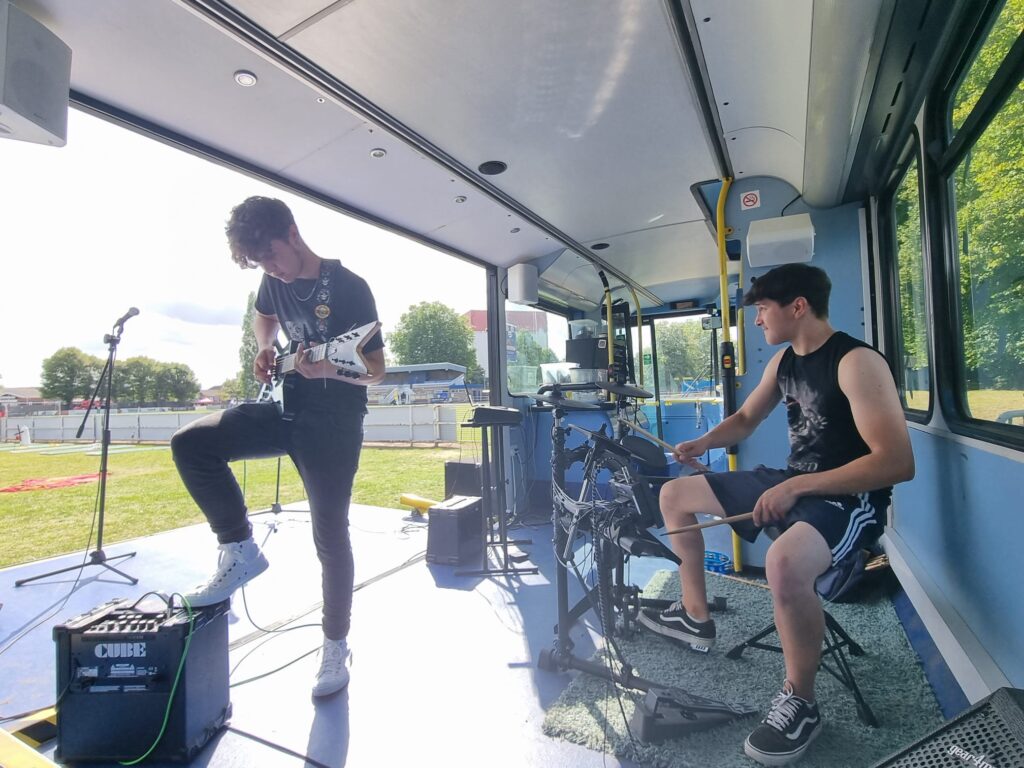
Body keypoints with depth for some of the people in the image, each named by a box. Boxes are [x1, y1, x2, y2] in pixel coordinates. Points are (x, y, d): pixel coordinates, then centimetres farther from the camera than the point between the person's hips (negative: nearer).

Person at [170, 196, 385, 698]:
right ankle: (240, 550, 6)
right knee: (190, 444, -10)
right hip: (286, 407, 6)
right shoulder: (274, 281, 4)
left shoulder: (350, 288, -15)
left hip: (334, 421, -6)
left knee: (330, 536, -1)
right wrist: (265, 349, 5)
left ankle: (336, 645, 21)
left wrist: (325, 370, -33)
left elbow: (375, 370, -15)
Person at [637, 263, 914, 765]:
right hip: (792, 484, 9)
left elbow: (897, 462, -25)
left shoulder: (857, 362, -19)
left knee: (784, 562, -41)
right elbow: (745, 419, 17)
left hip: (850, 498, -9)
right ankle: (695, 616, 22)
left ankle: (800, 704, -10)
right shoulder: (783, 361, 6)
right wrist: (704, 442, -3)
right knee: (675, 494, 10)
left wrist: (796, 487, -28)